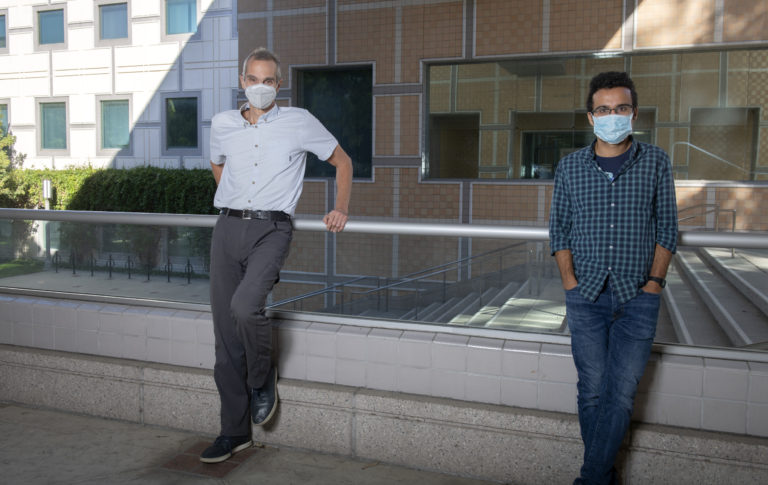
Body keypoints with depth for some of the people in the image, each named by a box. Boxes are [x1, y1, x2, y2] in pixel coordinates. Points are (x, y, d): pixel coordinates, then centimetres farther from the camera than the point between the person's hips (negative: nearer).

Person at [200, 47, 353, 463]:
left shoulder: (299, 122, 3)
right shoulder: (222, 124, 12)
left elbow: (341, 160, 11)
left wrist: (341, 209, 2)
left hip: (271, 229, -4)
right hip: (227, 229, 4)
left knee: (245, 306, -29)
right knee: (225, 334, 3)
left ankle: (262, 379, 3)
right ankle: (235, 431, 16)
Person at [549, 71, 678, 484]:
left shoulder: (656, 162, 4)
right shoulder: (570, 167, 5)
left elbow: (666, 226, 5)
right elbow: (559, 228, 7)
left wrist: (654, 281, -4)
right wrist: (570, 282, -3)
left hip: (637, 297, 0)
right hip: (586, 296, 1)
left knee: (621, 393, -2)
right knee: (592, 390, 6)